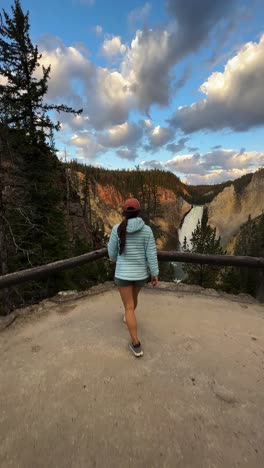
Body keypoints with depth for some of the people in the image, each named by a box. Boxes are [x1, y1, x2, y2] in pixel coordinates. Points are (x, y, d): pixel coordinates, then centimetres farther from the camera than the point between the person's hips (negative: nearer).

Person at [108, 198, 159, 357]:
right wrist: (155, 275, -1)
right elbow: (151, 254, -10)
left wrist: (114, 258, 23)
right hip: (140, 273, 2)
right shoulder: (147, 230, -11)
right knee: (134, 296, 32)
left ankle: (137, 345, 11)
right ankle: (128, 317, 59)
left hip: (123, 273, -2)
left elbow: (112, 250, -1)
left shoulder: (117, 229, -12)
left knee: (129, 308, 9)